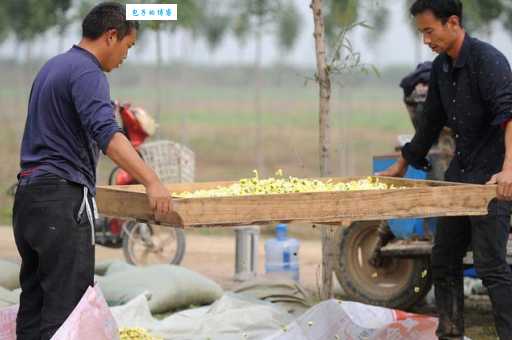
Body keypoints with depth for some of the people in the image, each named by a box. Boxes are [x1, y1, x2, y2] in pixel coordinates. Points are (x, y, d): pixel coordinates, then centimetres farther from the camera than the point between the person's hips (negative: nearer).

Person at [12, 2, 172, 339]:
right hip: (63, 198, -10)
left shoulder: (53, 67, 19)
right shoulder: (87, 72, -12)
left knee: (34, 300, 9)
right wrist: (152, 181, -36)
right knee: (66, 305, -11)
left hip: (29, 194, 10)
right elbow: (106, 133, -28)